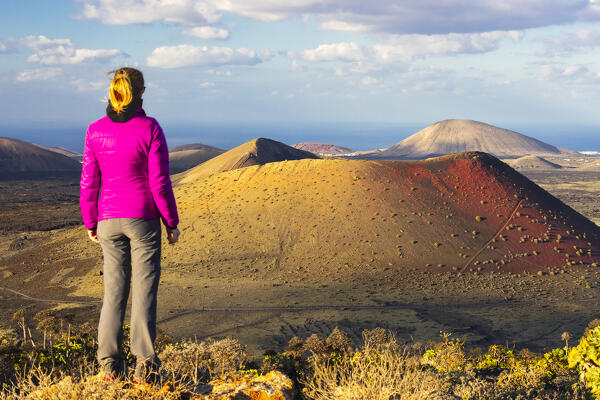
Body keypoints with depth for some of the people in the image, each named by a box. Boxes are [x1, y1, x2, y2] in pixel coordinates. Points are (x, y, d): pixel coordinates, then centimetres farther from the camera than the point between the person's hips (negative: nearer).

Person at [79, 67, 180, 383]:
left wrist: (90, 224, 12)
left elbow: (89, 183, 1)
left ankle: (109, 363, 12)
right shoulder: (150, 128, -11)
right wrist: (172, 222, 0)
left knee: (114, 288, 11)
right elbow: (159, 182, -10)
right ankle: (144, 363, 4)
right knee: (144, 288, 4)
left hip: (108, 220, 3)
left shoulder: (96, 131, -2)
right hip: (143, 219, -3)